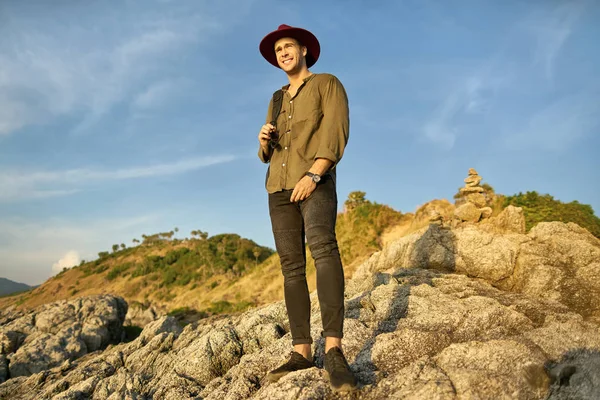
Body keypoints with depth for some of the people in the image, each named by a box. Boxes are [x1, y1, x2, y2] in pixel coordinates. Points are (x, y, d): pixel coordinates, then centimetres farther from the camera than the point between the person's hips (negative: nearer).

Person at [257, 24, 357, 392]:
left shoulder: (327, 83, 8)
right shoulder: (277, 100, 26)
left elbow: (336, 133, -8)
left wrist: (313, 175, -22)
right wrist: (264, 141, -2)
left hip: (316, 182, -6)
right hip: (279, 187, 6)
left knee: (323, 246, -31)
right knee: (292, 267, -2)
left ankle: (334, 350, -37)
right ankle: (302, 351, 0)